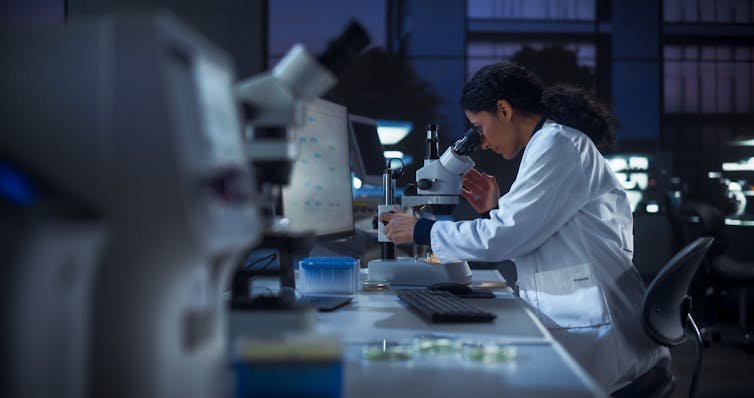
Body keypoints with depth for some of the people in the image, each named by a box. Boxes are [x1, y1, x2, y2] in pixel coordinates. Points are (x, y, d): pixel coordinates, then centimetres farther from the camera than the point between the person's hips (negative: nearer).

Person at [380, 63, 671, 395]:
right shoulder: (558, 143, 19)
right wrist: (496, 210, 14)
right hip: (582, 323, 9)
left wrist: (421, 231, -5)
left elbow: (503, 238, -16)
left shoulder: (557, 144, -11)